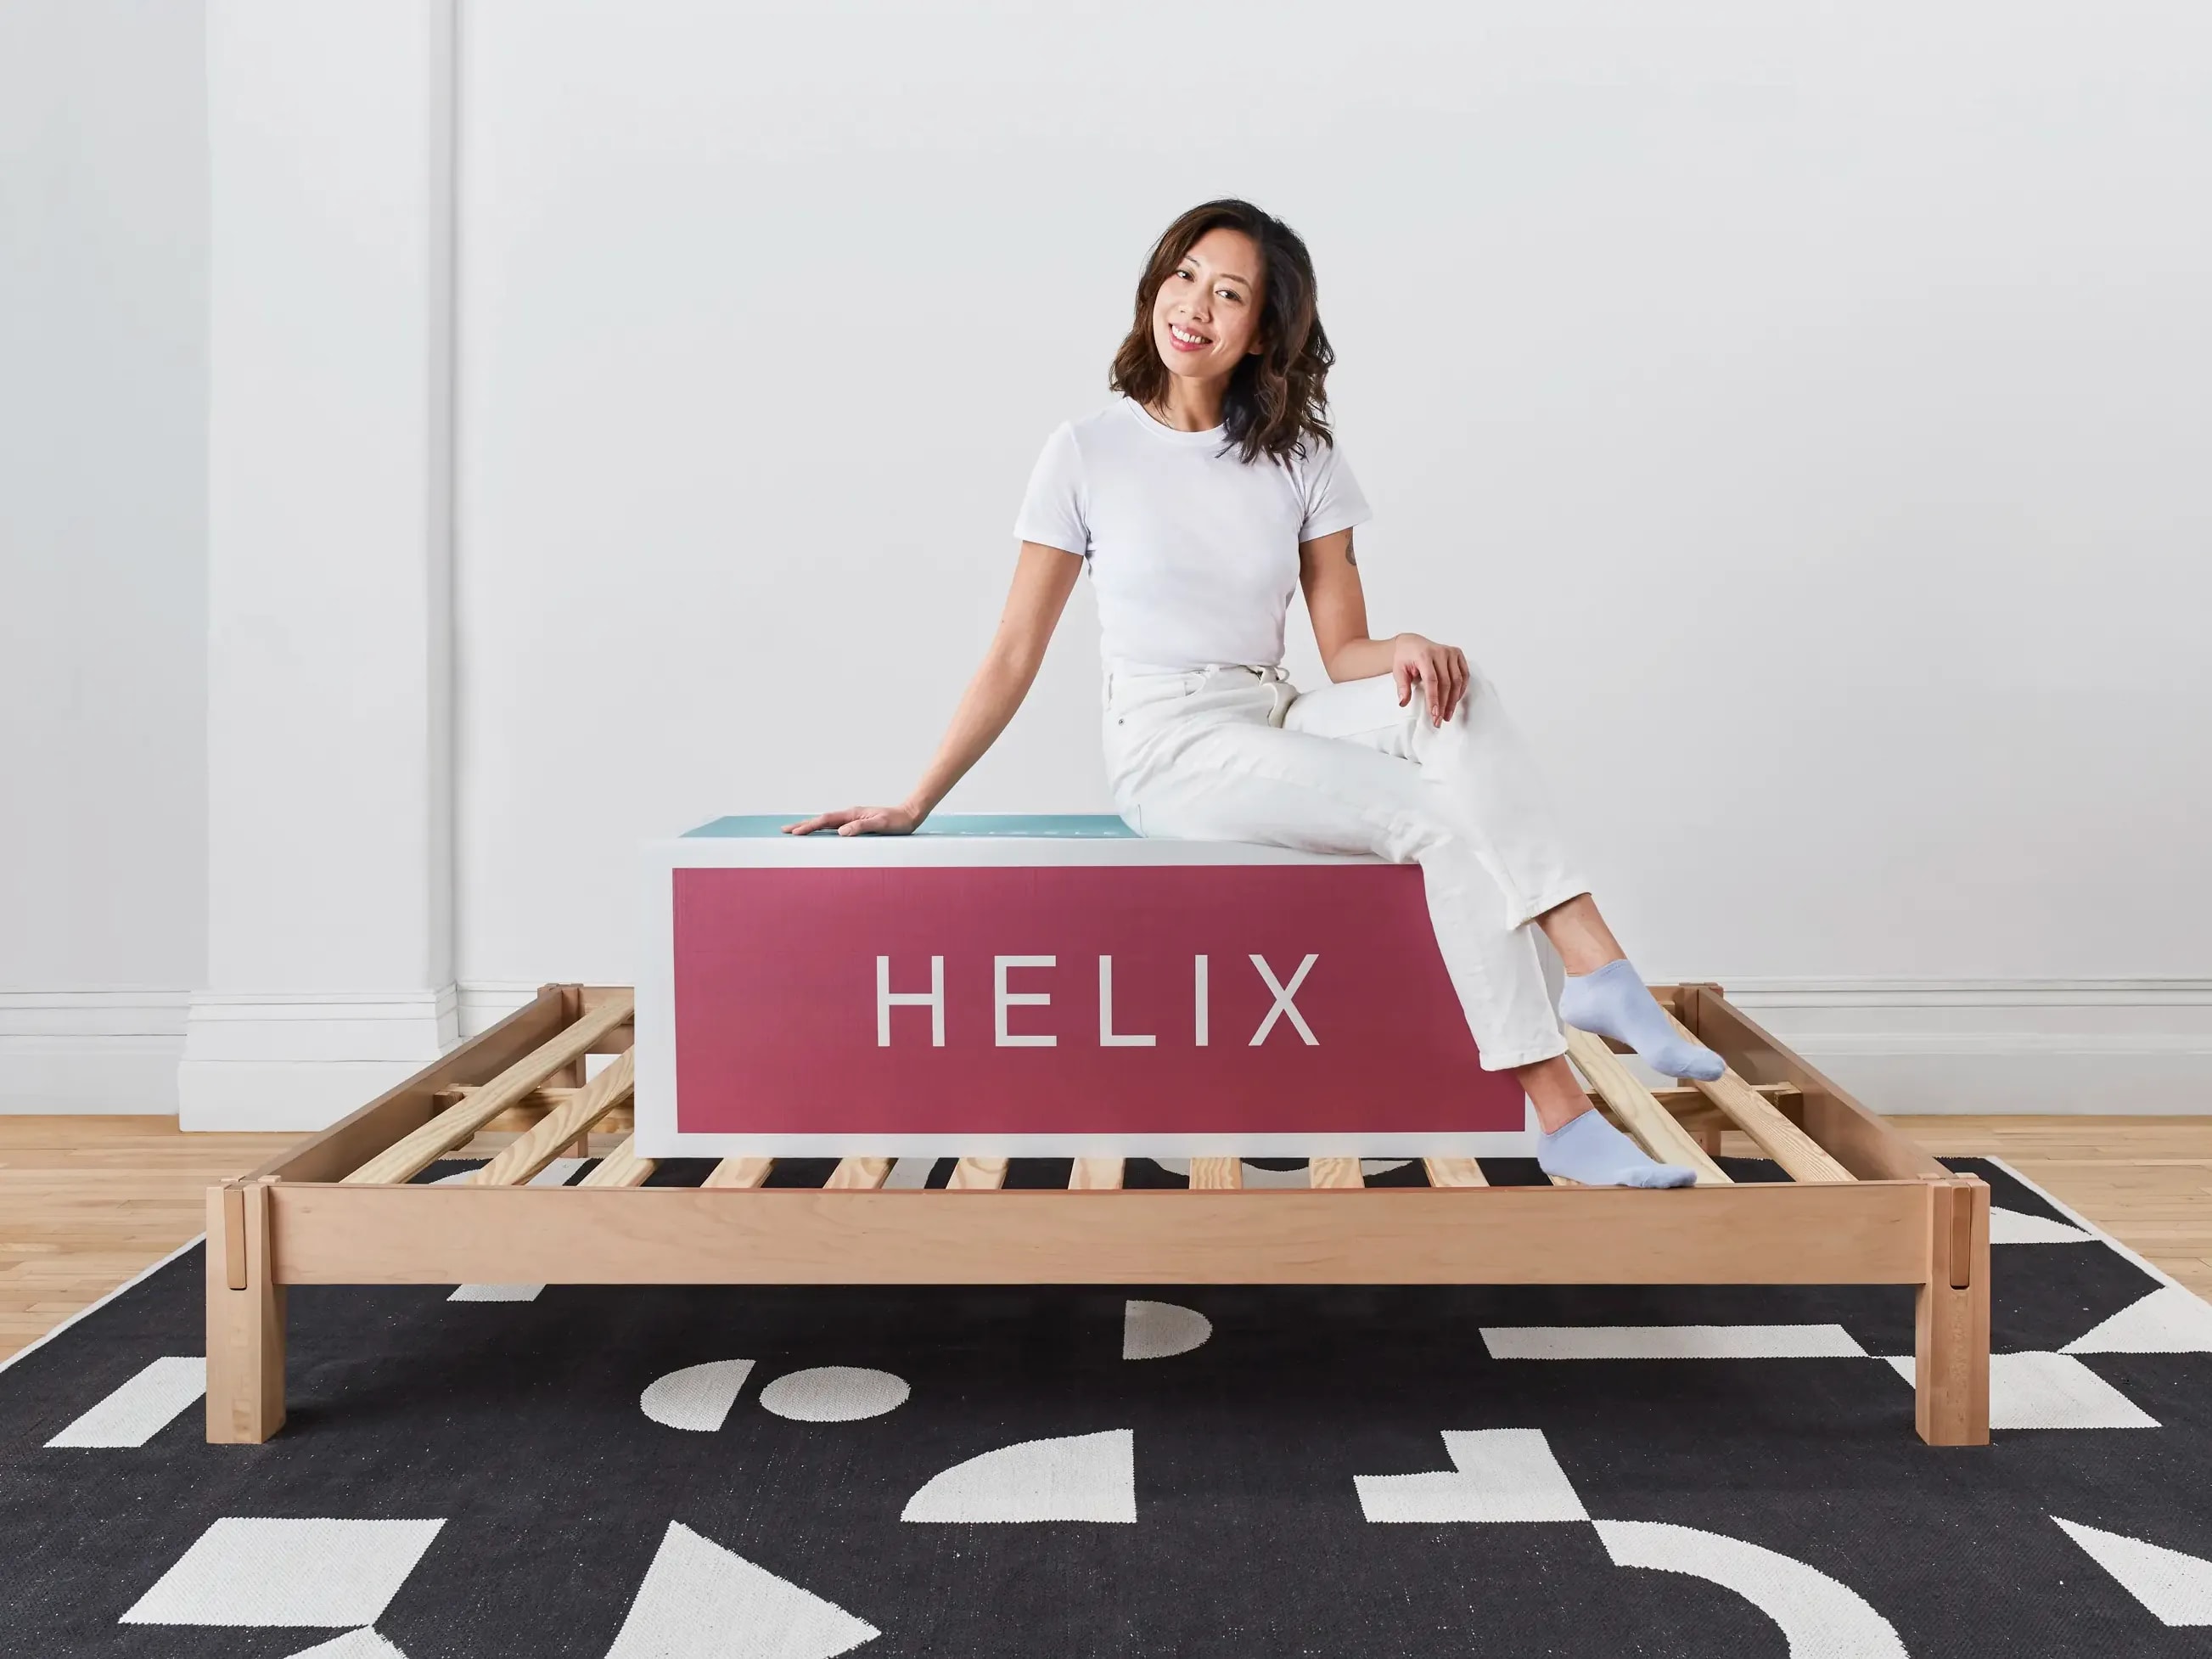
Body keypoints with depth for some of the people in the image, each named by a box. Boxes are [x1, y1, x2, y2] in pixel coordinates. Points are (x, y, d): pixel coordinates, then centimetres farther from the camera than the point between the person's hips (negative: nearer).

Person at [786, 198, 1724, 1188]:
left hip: (1281, 728, 4)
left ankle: (1594, 967, -31)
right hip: (1168, 750, -4)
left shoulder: (1301, 461, 9)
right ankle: (1562, 1121, -25)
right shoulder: (1090, 453, -1)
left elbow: (1345, 651, 5)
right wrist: (914, 808, -4)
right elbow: (1014, 656, 0)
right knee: (1448, 817, -25)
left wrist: (1406, 651, -19)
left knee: (1455, 698, -28)